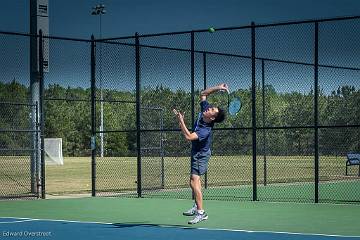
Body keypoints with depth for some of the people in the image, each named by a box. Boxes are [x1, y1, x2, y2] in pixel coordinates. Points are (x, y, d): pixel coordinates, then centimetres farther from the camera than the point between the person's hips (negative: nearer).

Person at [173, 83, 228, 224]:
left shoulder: (205, 130, -36)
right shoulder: (204, 108, -14)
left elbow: (188, 136, -44)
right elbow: (203, 94, -1)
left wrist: (181, 120, -41)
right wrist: (217, 88, -14)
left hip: (201, 155, -10)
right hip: (196, 152, 10)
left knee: (194, 181, -19)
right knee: (195, 179, 21)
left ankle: (201, 213, -22)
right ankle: (197, 206, 33)